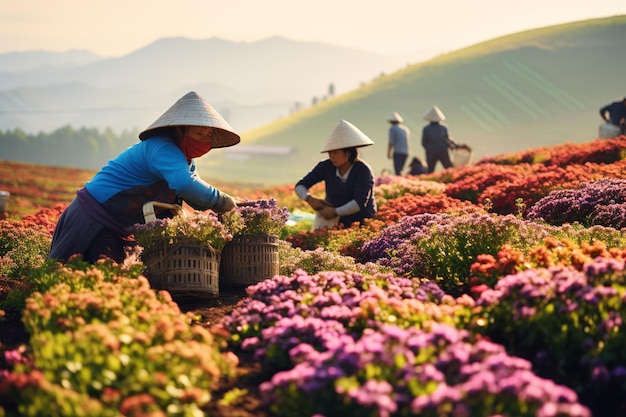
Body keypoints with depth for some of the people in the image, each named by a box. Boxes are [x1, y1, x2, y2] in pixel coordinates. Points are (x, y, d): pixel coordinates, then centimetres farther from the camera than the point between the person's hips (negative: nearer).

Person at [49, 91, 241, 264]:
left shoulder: (185, 158, 5)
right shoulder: (163, 150, -27)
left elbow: (197, 199, 8)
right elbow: (184, 184, -46)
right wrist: (222, 201, -34)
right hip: (93, 218, -10)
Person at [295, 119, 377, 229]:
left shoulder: (363, 170, -15)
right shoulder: (326, 167, -3)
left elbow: (359, 203, -24)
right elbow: (300, 186, 0)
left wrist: (335, 212, -30)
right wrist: (310, 199, -20)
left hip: (362, 222, -3)